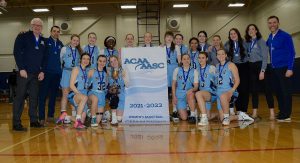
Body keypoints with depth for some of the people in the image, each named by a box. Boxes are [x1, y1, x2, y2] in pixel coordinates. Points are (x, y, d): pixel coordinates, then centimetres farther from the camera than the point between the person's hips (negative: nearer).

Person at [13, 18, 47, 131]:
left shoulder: (43, 41, 13)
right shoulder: (23, 37, -1)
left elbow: (45, 57, 13)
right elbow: (17, 53, -8)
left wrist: (42, 71, 3)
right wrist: (21, 69, -14)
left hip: (36, 74, 5)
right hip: (24, 72, -5)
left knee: (34, 97, 8)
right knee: (20, 97, -3)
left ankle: (34, 121, 16)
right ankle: (16, 123, 0)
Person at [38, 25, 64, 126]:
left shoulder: (60, 44, 12)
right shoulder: (45, 42, 0)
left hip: (57, 73, 5)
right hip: (47, 72, -5)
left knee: (53, 95, 10)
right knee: (43, 95, -3)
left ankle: (50, 116, 20)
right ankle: (41, 118, 0)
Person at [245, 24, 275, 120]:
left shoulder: (261, 41, -4)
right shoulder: (248, 43, 11)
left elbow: (265, 56, -9)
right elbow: (248, 56, 11)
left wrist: (262, 71, -15)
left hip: (260, 66, -5)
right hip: (251, 67, 5)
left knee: (266, 88, -4)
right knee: (253, 90, 5)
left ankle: (272, 112, -1)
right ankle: (254, 113, 10)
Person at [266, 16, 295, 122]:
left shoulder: (285, 36, -8)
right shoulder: (270, 37, 12)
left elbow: (291, 53, -11)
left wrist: (290, 68, -15)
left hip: (284, 68, -7)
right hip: (275, 69, 7)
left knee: (286, 92, -3)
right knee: (278, 91, 11)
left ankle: (286, 115, 2)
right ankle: (281, 112, 21)